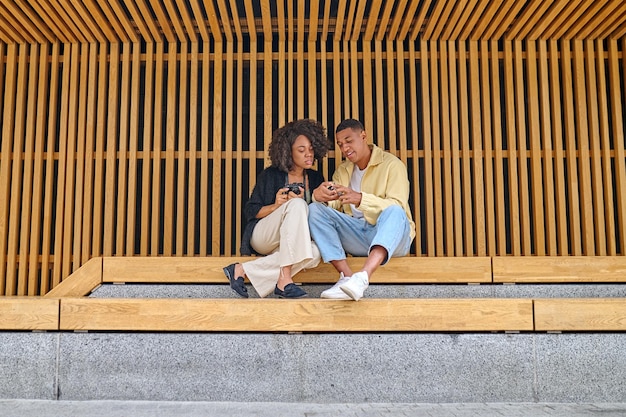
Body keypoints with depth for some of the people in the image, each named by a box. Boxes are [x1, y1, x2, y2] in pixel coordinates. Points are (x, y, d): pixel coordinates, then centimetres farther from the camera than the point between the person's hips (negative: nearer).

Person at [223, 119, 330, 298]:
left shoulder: (316, 179, 11)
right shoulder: (271, 176, 0)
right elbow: (250, 212, 0)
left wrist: (301, 202, -13)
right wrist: (276, 206, -18)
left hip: (295, 242, 4)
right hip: (261, 236, -4)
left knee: (314, 253, -35)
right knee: (296, 205, -33)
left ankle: (244, 270, -26)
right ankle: (284, 281, -40)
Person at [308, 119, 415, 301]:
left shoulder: (391, 164, -4)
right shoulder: (342, 170, 13)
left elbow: (397, 207, -19)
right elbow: (333, 206, 0)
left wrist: (360, 198, -34)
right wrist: (320, 195, -25)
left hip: (392, 237, -4)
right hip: (357, 236, 5)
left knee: (394, 212, -35)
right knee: (315, 209, -13)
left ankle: (362, 277, -53)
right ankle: (346, 276, -28)